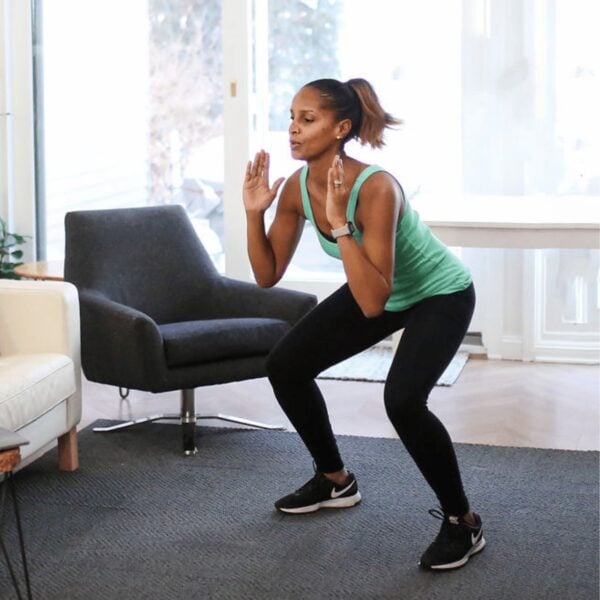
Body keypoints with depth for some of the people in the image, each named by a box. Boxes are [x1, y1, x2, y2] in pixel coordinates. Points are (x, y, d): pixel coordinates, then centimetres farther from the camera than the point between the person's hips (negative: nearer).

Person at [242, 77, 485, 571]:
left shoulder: (375, 188, -36)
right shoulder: (297, 188, -15)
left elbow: (373, 303, -40)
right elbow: (268, 276, -6)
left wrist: (340, 224, -44)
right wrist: (254, 214, -19)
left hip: (441, 294, -8)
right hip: (377, 291, 8)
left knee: (403, 399, -29)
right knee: (285, 366, 3)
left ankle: (463, 522, -7)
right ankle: (336, 481, 24)